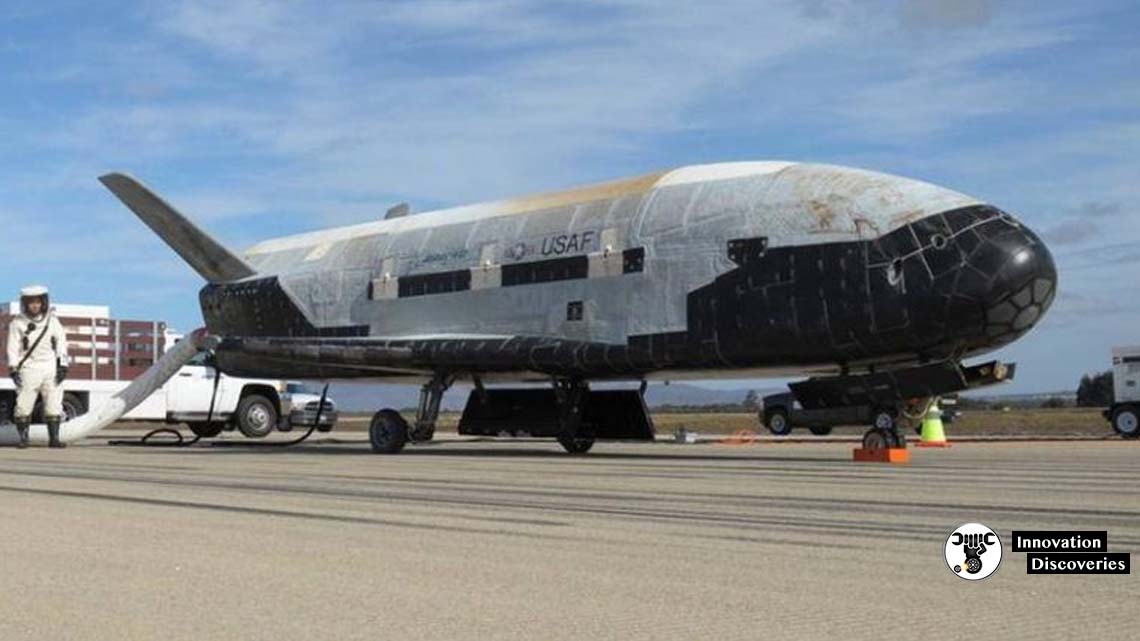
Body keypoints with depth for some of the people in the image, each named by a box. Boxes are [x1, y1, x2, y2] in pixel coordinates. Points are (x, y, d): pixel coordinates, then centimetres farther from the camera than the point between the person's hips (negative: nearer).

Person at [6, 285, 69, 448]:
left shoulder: (53, 321, 7)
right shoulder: (18, 323, 2)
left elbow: (61, 344, 9)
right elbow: (13, 348, 1)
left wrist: (63, 367, 2)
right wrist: (13, 369, -7)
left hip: (50, 369, 2)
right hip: (29, 369, -1)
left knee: (54, 405, -2)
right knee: (23, 405, -5)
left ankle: (54, 438, 3)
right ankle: (23, 438, 6)